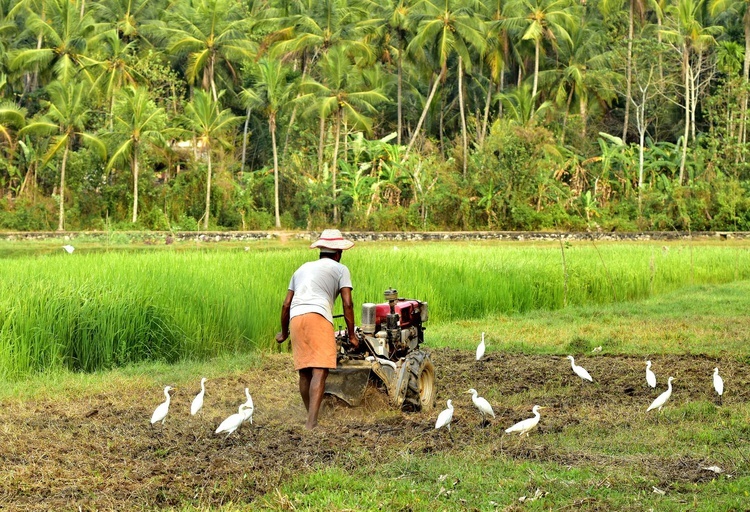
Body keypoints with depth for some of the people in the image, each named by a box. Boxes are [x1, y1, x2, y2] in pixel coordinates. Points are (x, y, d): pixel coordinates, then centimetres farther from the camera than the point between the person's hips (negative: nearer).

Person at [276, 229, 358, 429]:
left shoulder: (303, 268, 30)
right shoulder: (340, 269, 15)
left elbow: (286, 304, 27)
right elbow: (347, 304, 4)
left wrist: (284, 332, 39)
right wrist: (351, 335, 11)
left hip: (295, 318, 6)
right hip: (318, 317, -5)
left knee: (305, 373, 14)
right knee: (320, 371, -12)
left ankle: (311, 417, 25)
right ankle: (312, 422, -24)